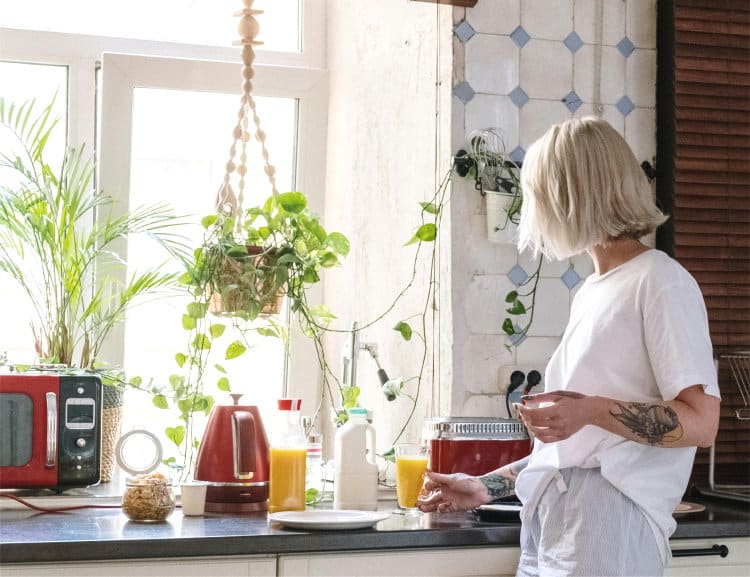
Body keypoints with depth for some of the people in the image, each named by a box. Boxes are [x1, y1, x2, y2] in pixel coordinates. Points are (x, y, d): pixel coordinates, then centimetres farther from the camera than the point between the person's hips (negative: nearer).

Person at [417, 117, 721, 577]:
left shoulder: (660, 283, -5)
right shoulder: (592, 292, 20)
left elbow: (701, 422, -13)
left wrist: (592, 411, -24)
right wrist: (487, 487, 23)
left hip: (609, 517, -7)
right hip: (547, 518, 7)